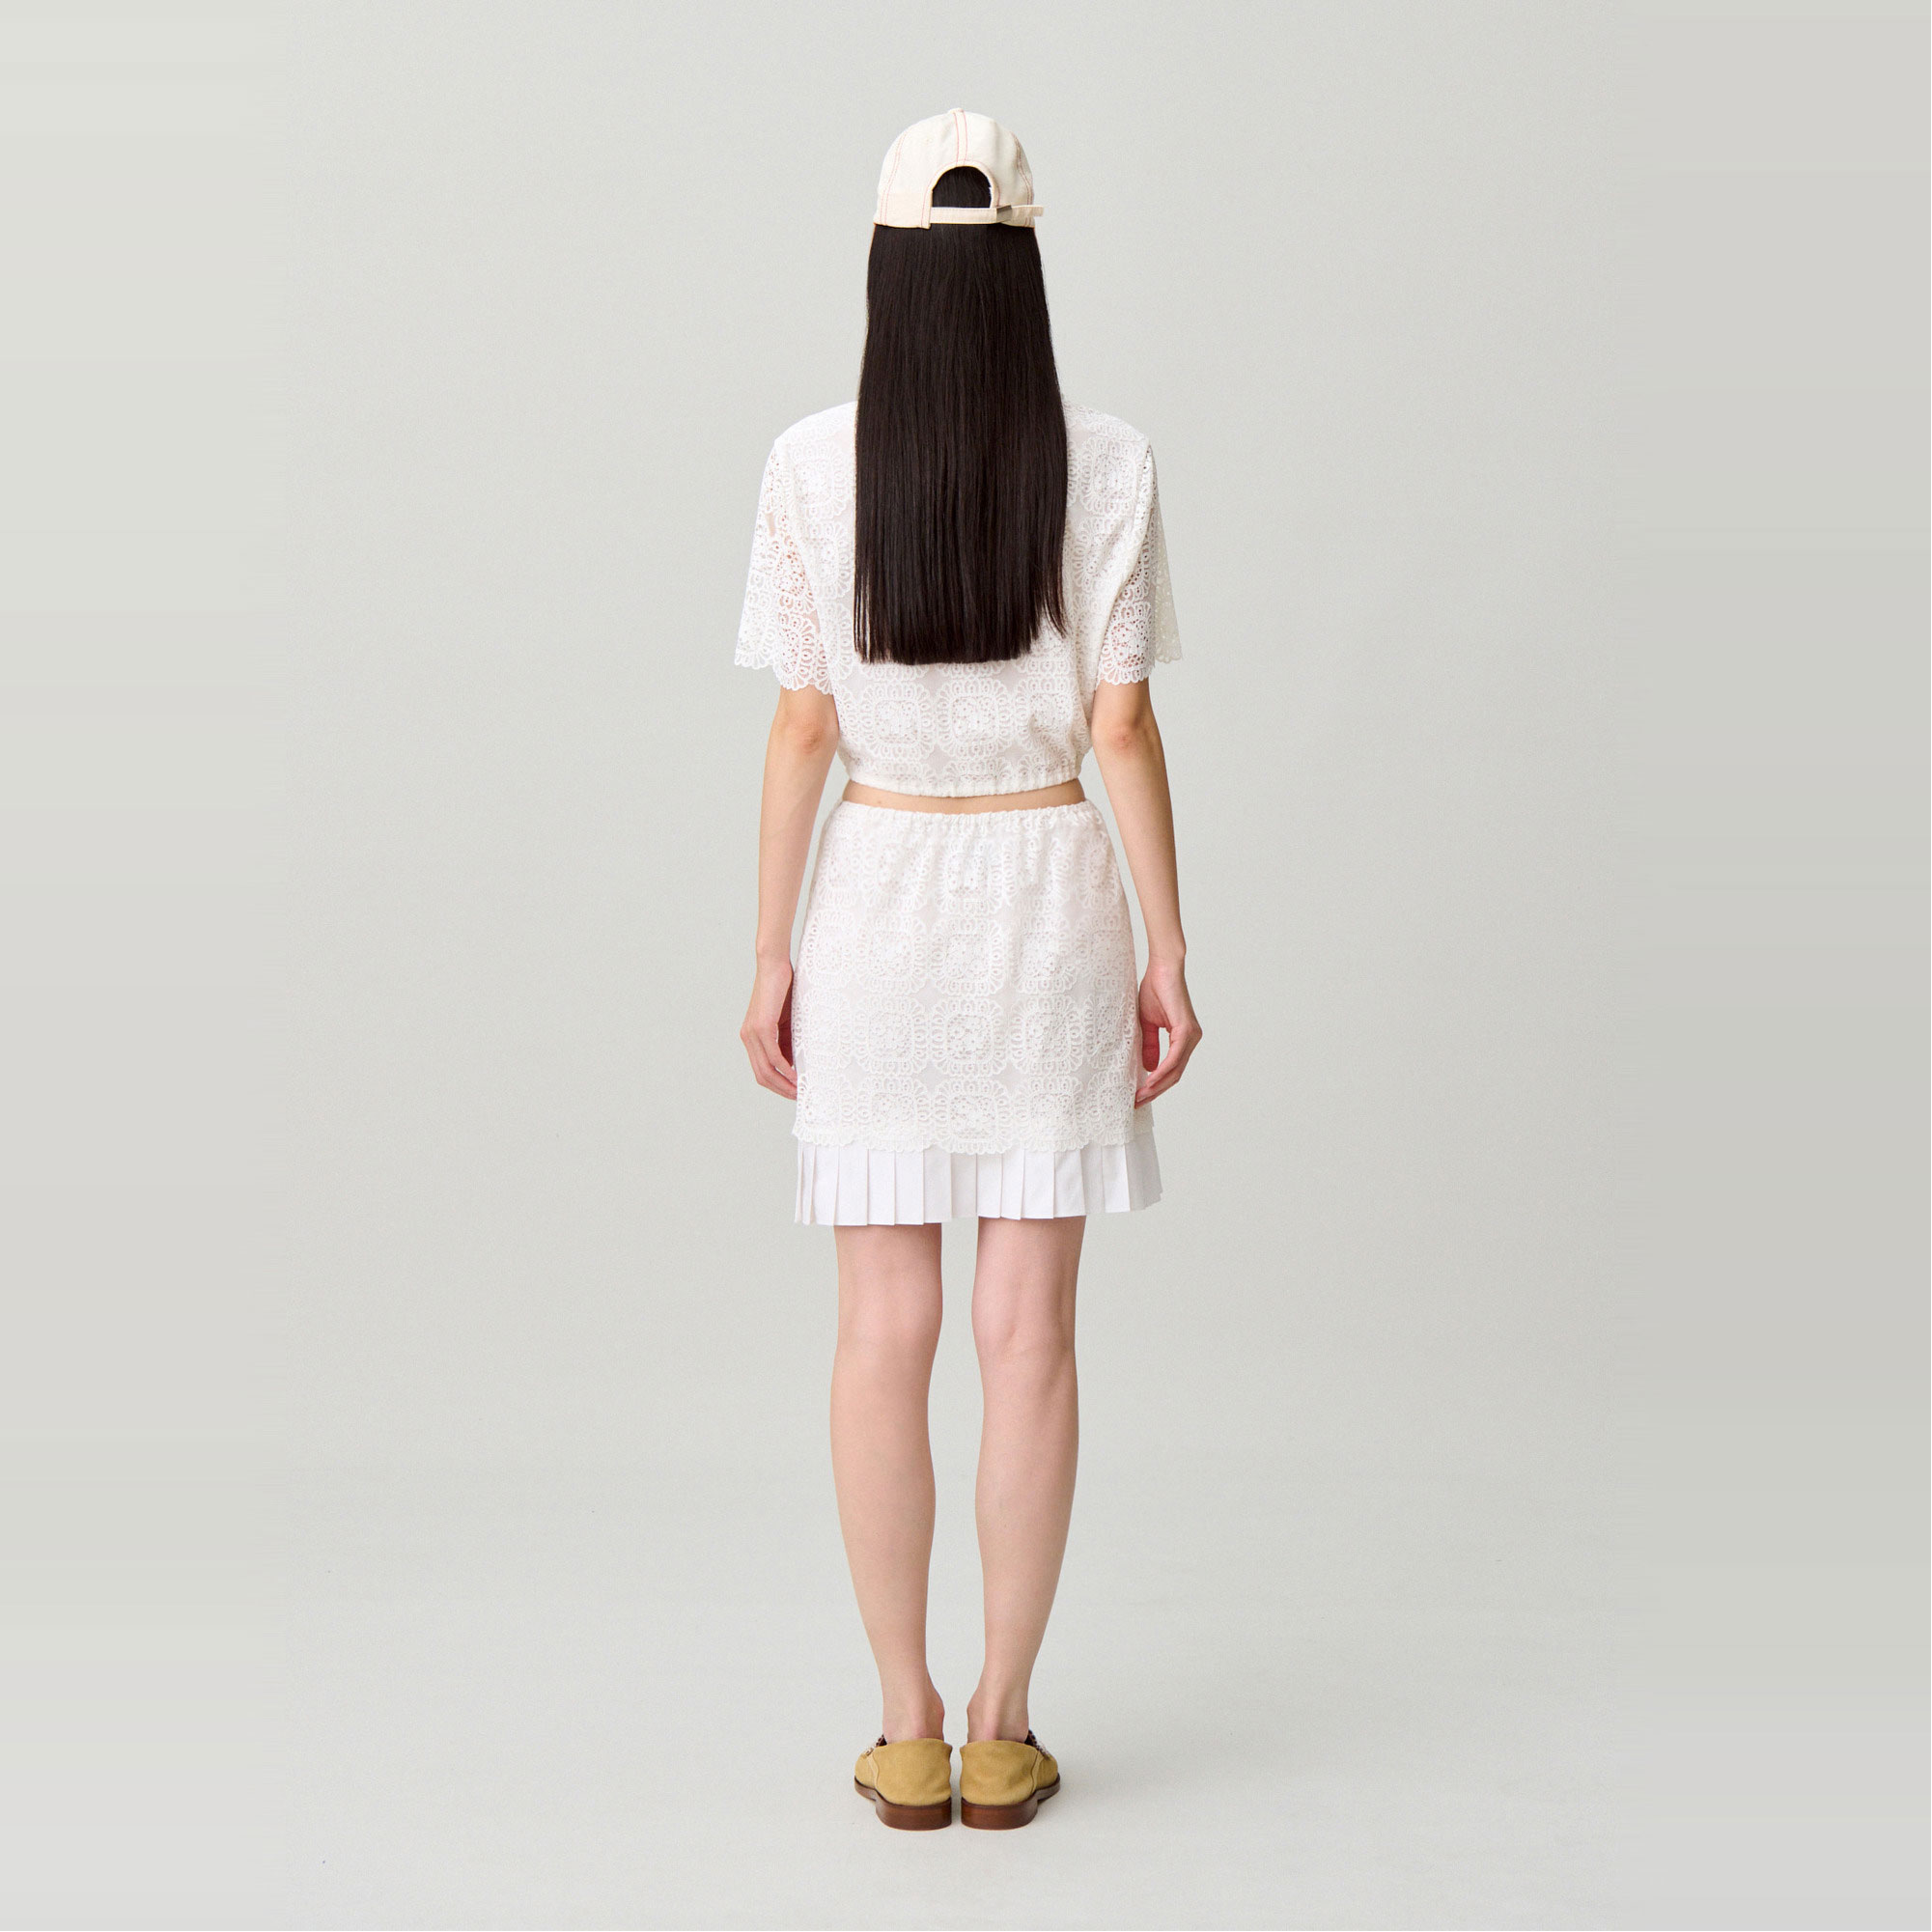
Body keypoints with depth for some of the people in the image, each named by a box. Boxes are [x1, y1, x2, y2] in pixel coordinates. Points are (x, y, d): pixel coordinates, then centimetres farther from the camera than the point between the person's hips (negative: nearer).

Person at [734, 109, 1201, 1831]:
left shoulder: (814, 465, -4)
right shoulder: (1104, 464, -5)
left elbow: (802, 729, -3)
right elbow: (1123, 728, -6)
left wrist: (771, 955, 4)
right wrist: (1168, 954, 1)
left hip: (877, 895, 0)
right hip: (1051, 891, 0)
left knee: (885, 1330, 7)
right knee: (1029, 1331, 6)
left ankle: (908, 1732, 14)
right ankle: (1003, 1730, 14)